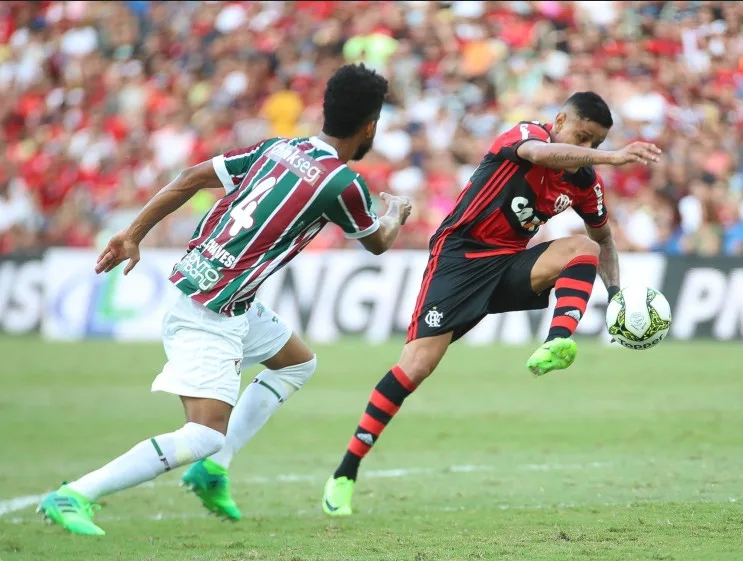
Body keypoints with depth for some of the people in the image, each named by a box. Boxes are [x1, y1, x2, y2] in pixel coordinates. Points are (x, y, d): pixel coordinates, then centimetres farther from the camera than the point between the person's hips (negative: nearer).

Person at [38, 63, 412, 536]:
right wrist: (396, 215, 32)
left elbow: (192, 178, 6)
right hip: (212, 312, -9)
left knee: (298, 362, 26)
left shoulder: (278, 148, 8)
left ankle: (213, 470, 19)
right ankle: (72, 496, -17)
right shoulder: (344, 184, -12)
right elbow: (377, 243, 9)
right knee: (204, 436, -14)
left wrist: (134, 234, 10)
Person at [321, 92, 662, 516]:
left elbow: (603, 238, 23)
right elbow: (540, 153, -40)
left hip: (509, 265, 5)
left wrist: (615, 290, 5)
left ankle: (557, 343, -43)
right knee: (418, 365, -17)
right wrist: (610, 157, -53)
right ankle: (345, 474, -9)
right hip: (459, 256, -5)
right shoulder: (524, 135, -14)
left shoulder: (585, 183, 4)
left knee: (585, 248, -21)